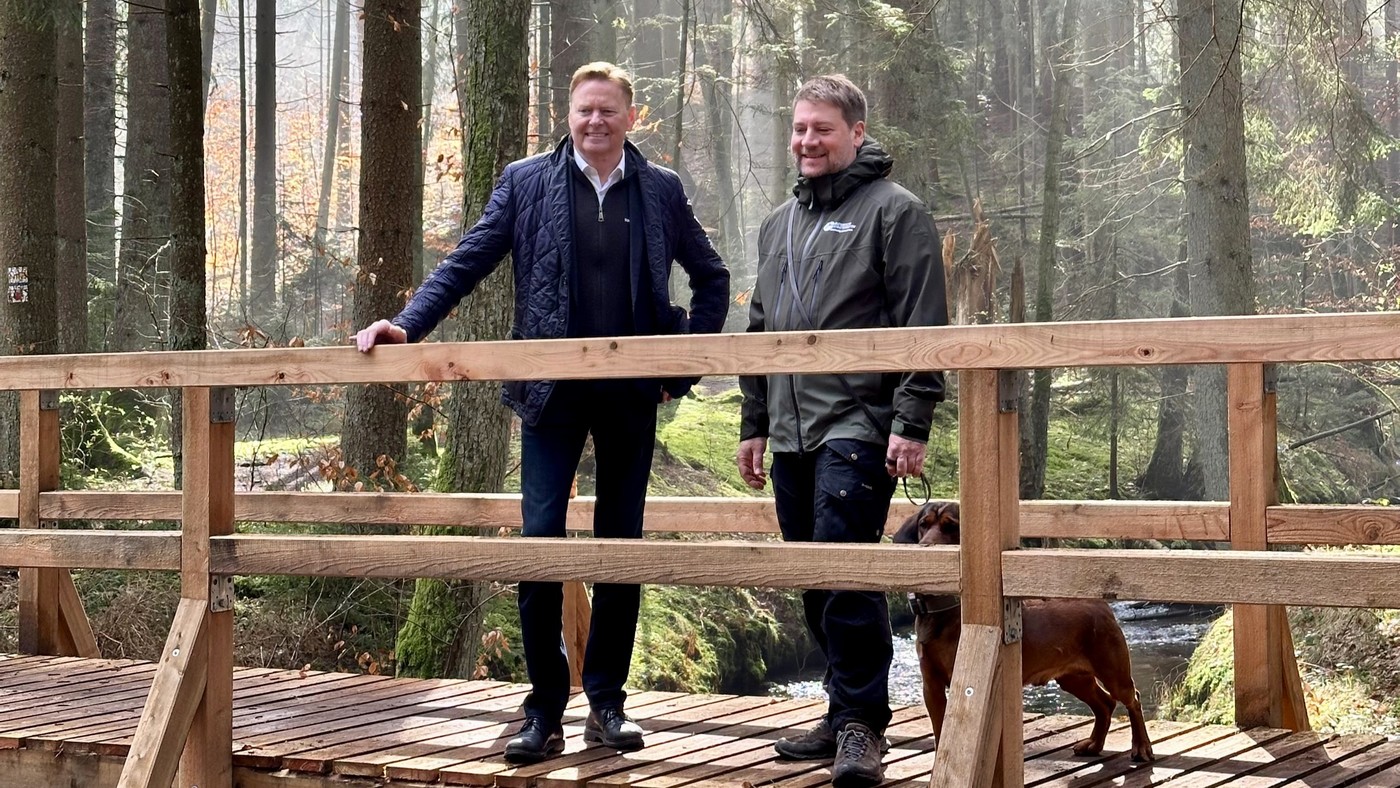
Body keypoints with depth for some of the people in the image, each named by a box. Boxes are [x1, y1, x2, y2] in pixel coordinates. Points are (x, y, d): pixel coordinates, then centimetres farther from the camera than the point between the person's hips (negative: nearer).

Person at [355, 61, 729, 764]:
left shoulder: (660, 190, 6)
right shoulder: (527, 182, 3)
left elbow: (711, 278, 14)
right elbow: (467, 263, 1)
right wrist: (408, 324, -12)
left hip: (631, 395, 1)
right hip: (552, 391, -1)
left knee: (621, 544, 6)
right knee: (539, 537, -7)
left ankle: (606, 702, 16)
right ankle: (544, 711, 2)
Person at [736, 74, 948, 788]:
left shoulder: (893, 211, -2)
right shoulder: (779, 224, 20)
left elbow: (923, 326, -8)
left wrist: (911, 424, -15)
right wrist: (753, 424, 21)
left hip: (857, 429, -7)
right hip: (792, 435, 7)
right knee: (816, 584, 10)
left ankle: (860, 723, -7)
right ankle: (846, 717, 19)